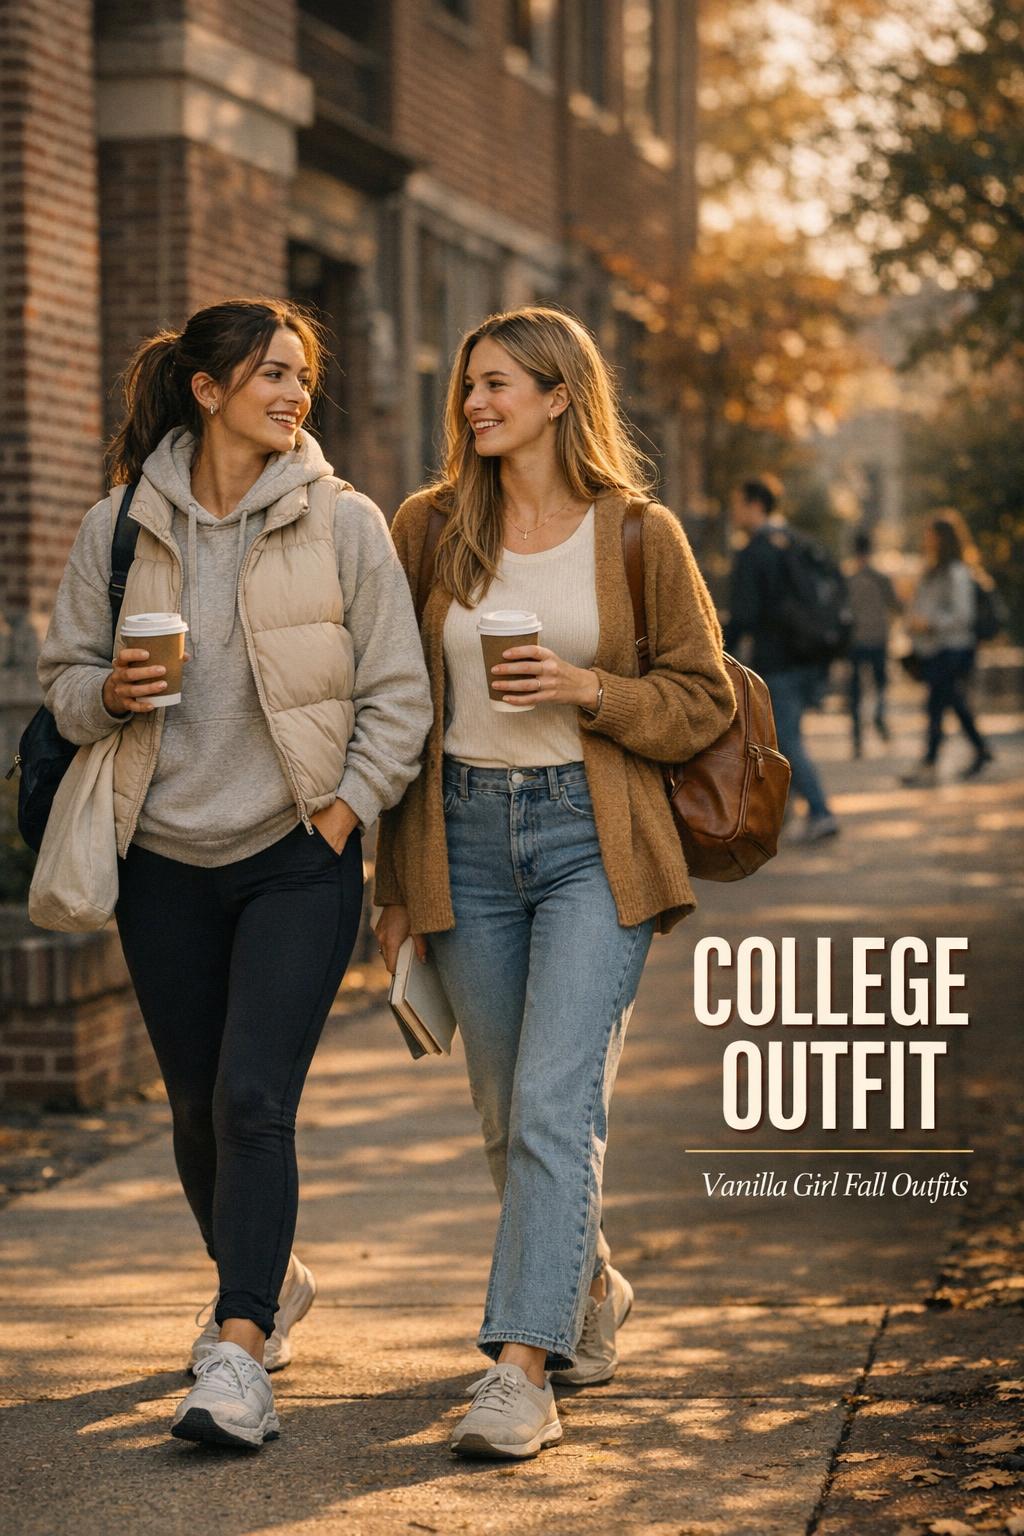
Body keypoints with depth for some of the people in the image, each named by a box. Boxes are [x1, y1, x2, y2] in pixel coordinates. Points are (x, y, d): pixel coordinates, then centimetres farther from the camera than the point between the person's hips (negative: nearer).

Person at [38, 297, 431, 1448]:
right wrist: (109, 694, -13)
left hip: (299, 859, -3)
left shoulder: (342, 522, -3)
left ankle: (237, 1353, -14)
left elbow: (397, 691, 0)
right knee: (196, 1106, 12)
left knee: (253, 1097, -15)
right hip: (167, 864, 3)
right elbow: (63, 674, 9)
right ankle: (267, 1282, 37)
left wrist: (346, 811, -8)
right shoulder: (119, 529, 1)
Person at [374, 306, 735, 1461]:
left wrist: (589, 688, -15)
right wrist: (396, 883, 8)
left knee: (556, 1105, -14)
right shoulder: (429, 529, 5)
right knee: (508, 1116, 11)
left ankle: (523, 1368, -15)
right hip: (466, 836, 3)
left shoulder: (639, 534, -1)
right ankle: (591, 1288, 36)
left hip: (592, 839, -3)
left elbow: (703, 701, 3)